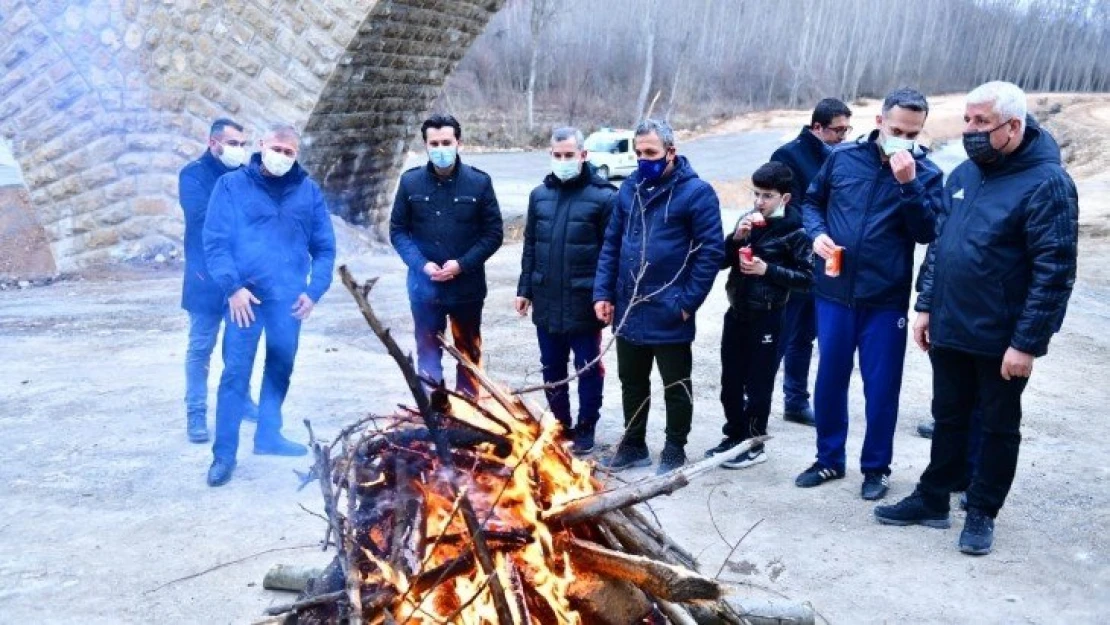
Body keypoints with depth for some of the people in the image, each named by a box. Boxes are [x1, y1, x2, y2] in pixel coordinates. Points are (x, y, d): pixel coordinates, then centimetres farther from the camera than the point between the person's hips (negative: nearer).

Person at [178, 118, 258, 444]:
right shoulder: (193, 174, -6)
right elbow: (204, 216, -19)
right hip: (208, 278, -5)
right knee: (201, 347, 1)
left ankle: (243, 401, 28)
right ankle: (196, 414, 8)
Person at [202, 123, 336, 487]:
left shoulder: (309, 191, 6)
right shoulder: (232, 186, -1)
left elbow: (324, 247, 9)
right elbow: (214, 241, -4)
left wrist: (314, 290, -2)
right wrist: (233, 286, -14)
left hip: (289, 297, 3)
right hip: (246, 295, -3)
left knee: (280, 369, 14)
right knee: (235, 373, -5)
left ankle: (268, 436, 31)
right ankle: (224, 453, 2)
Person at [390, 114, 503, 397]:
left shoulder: (479, 182, -5)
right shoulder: (410, 181, -2)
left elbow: (493, 233, -3)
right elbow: (398, 230, 3)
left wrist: (462, 264, -14)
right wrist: (422, 265, -12)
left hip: (467, 286, 0)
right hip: (424, 286, 1)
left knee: (469, 353, 13)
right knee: (428, 353, 8)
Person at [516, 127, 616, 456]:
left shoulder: (602, 196, -9)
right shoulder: (540, 195, 7)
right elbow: (530, 246, 13)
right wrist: (525, 288, 10)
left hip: (584, 302, -5)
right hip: (546, 301, 5)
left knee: (588, 368, 8)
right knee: (552, 368, 15)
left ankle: (585, 429, 22)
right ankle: (561, 424, 30)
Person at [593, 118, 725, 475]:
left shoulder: (696, 192, -11)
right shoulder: (630, 188, 6)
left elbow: (711, 251, -12)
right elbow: (611, 244, 10)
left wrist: (688, 301, -15)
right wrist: (603, 293, 3)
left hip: (669, 314, -5)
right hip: (628, 310, 6)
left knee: (675, 386, 10)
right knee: (631, 382, 18)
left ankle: (674, 451, 25)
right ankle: (633, 446, 33)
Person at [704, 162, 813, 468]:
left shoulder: (794, 233, -9)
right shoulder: (747, 221, 6)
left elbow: (806, 278, -10)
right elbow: (721, 261, 8)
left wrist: (768, 270, -18)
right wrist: (736, 237, -9)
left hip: (766, 318, -6)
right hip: (736, 313, 6)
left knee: (758, 385, 4)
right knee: (730, 382, 13)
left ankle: (753, 444, 15)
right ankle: (734, 436, 28)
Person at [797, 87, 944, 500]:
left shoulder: (926, 173, -4)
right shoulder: (842, 157, 0)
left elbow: (926, 233, -14)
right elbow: (813, 201, 13)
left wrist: (908, 184, -24)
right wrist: (817, 233, -6)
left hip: (886, 299, -2)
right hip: (834, 291, 2)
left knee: (881, 386, 6)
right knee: (830, 378, 12)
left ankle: (876, 467, 22)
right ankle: (829, 459, 28)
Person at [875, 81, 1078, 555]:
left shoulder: (1046, 183, -16)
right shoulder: (963, 174, 6)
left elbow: (1055, 271, -19)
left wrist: (1027, 342, -20)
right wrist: (926, 305, 8)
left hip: (1002, 339, -6)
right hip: (949, 329, 6)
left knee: (998, 427, 11)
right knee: (948, 418, 18)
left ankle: (982, 513, 25)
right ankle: (932, 500, 31)